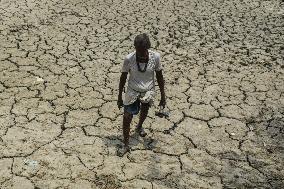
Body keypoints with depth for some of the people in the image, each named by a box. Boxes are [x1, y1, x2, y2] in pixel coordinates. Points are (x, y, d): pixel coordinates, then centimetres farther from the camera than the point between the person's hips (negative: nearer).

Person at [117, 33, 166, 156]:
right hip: (132, 92, -2)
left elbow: (159, 76, -7)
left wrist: (163, 96, -2)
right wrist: (119, 97, -1)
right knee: (127, 118, -3)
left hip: (148, 92, 2)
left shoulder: (155, 57, -20)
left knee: (144, 111, 27)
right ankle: (126, 145, 18)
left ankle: (139, 127, 62)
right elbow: (123, 77, -9)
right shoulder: (129, 59, -22)